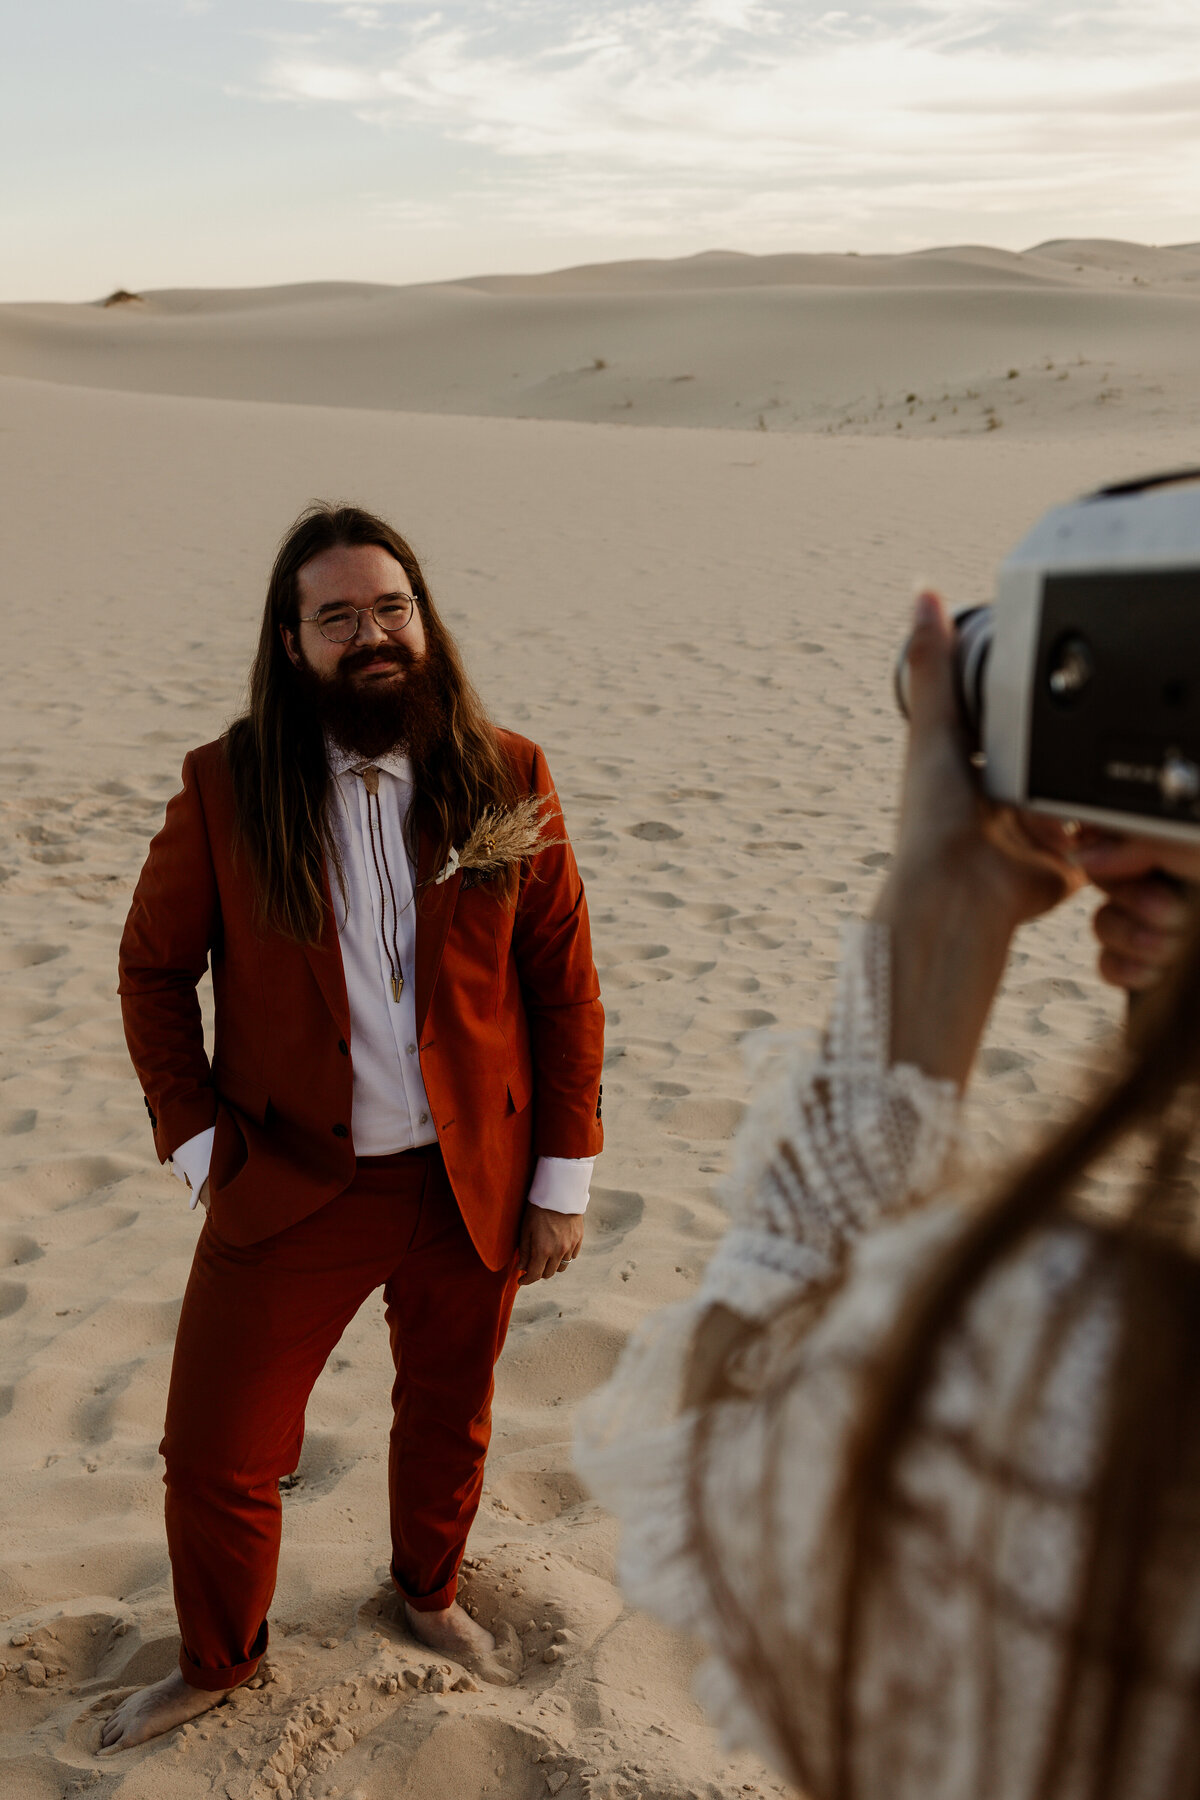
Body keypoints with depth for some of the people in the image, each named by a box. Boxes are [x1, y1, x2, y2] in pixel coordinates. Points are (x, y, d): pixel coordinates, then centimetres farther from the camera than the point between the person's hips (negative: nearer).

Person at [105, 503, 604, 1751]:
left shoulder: (507, 780, -7)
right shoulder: (224, 791, -9)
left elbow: (564, 984, -3)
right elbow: (152, 968, 2)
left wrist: (563, 1179, -4)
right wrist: (196, 1142, -5)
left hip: (472, 1182, 1)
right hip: (289, 1183, 0)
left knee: (448, 1421, 21)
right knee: (212, 1458, 7)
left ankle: (429, 1593, 52)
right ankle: (217, 1663, 38)